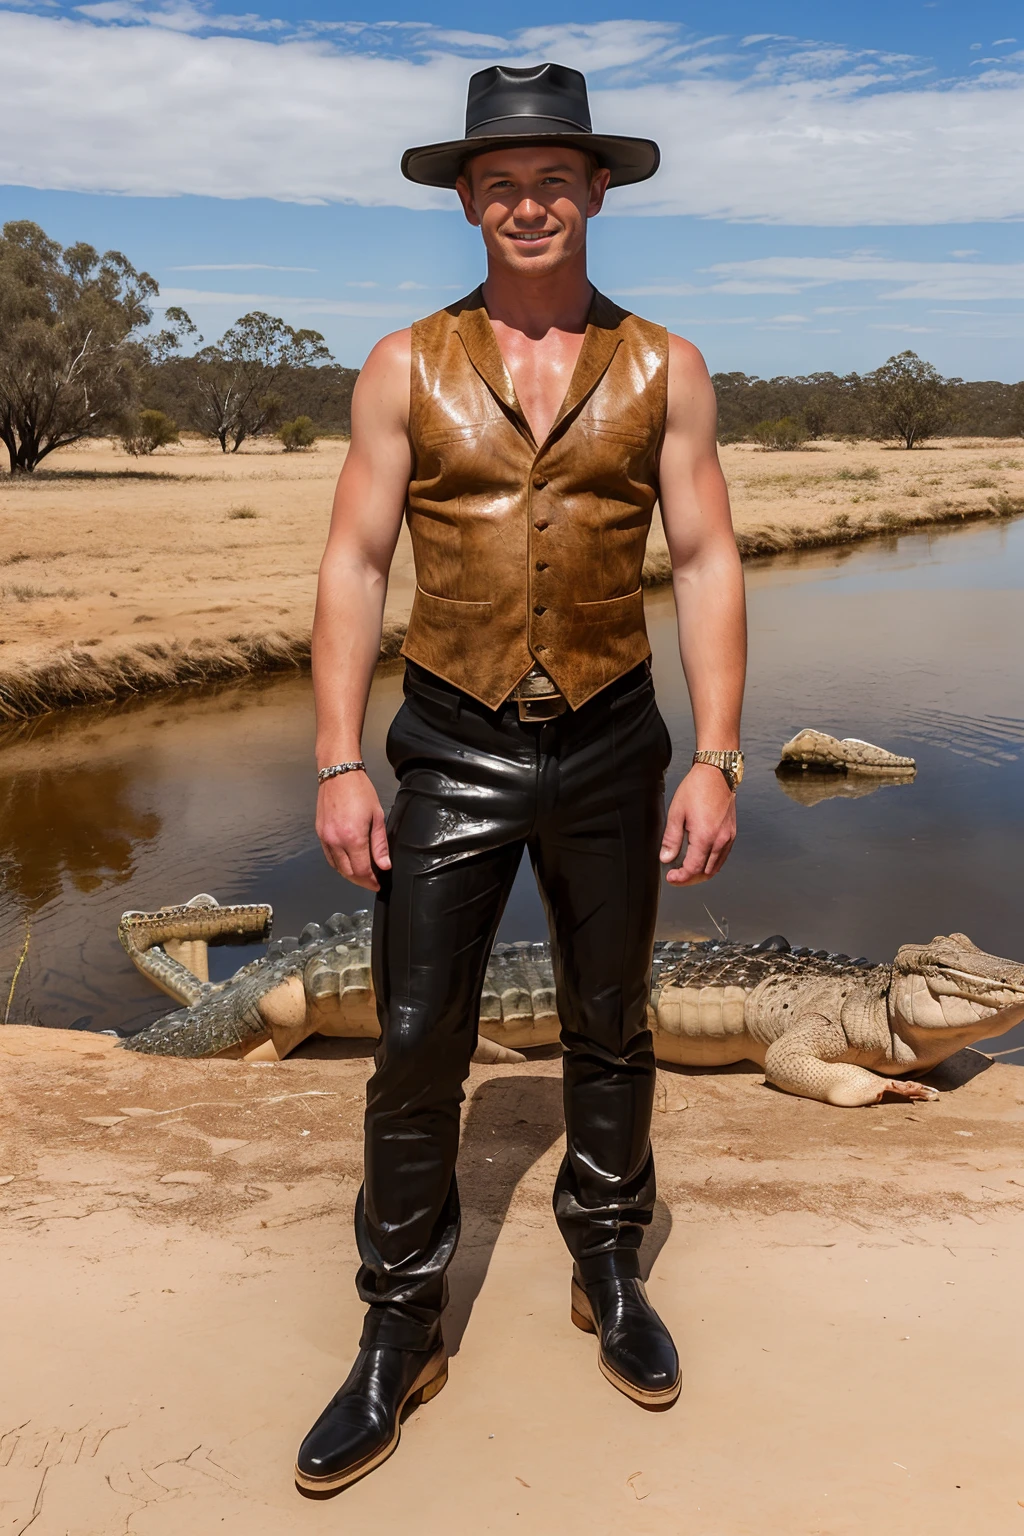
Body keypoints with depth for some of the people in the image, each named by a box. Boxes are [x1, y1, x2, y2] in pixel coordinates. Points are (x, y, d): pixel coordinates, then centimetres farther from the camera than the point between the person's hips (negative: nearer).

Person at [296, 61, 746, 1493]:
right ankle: (401, 1334, 19)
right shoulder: (405, 368, 1)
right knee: (416, 1046, 1)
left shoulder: (664, 368, 2)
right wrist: (338, 764, -8)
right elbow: (354, 566, -1)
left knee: (610, 1030, 14)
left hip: (610, 745, 1)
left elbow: (707, 565, 0)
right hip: (452, 748, 0)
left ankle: (608, 1269, 36)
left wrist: (717, 760, -7)